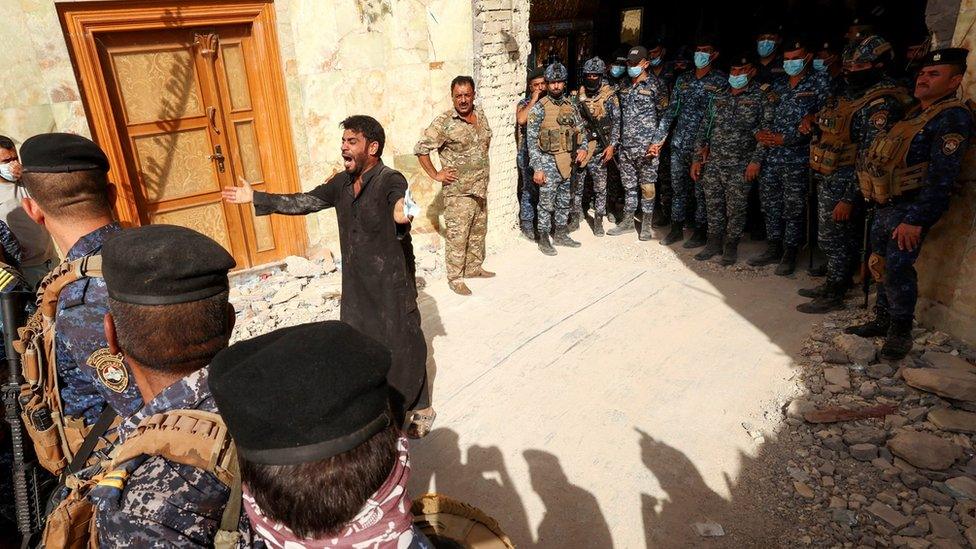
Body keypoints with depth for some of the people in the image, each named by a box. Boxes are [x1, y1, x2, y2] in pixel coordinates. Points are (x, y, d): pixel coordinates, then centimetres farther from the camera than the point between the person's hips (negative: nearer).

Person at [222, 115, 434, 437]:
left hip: (391, 285, -7)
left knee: (403, 349, 5)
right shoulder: (343, 182, 4)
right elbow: (304, 202, 15)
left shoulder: (389, 180, -19)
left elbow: (400, 198, -42)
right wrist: (256, 198, 16)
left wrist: (403, 211, -67)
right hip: (356, 286, 8)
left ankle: (420, 408, 26)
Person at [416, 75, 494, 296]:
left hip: (481, 187, 7)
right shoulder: (444, 122, -15)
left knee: (478, 231, 18)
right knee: (457, 235, -2)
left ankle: (474, 267, 34)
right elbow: (421, 148, -14)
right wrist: (436, 174, -13)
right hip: (458, 191, -7)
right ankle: (455, 278, 10)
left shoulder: (480, 115, 5)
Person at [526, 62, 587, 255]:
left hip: (568, 162, 6)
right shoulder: (539, 108, -9)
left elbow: (580, 129, 17)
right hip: (548, 162, -5)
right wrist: (537, 168, -16)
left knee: (564, 202, 15)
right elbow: (532, 141, -11)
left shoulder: (571, 105, 7)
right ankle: (544, 239, 11)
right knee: (546, 204, 0)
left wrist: (582, 148, -3)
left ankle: (560, 234, 28)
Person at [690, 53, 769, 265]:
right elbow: (704, 128, 13)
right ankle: (714, 243, 25)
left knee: (735, 209, 3)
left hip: (740, 166, -4)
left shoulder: (760, 97, -1)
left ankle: (731, 246, 17)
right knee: (713, 206, 10)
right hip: (713, 163, 4)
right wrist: (697, 158, 8)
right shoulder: (718, 97, 11)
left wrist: (756, 160, -14)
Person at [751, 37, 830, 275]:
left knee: (793, 208, 1)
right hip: (771, 157, 5)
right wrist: (762, 133, -6)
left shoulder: (818, 84, -2)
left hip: (796, 159, -5)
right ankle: (773, 248, 24)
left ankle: (789, 253, 12)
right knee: (770, 204, 11)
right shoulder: (778, 86, 15)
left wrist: (783, 139, -14)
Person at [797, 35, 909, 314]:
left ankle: (834, 296, 16)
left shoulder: (881, 105, -19)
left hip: (842, 185, -9)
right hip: (827, 180, 9)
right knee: (832, 239, 19)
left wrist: (849, 199, -22)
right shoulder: (851, 94, 10)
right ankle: (832, 284, 34)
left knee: (836, 241, 2)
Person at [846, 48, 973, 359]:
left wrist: (916, 220, -25)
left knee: (898, 270, -6)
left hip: (909, 209, -9)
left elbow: (942, 177, -20)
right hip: (885, 205, 9)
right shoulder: (914, 113, 18)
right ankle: (882, 321, 27)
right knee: (880, 265, 14)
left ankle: (900, 333, 9)